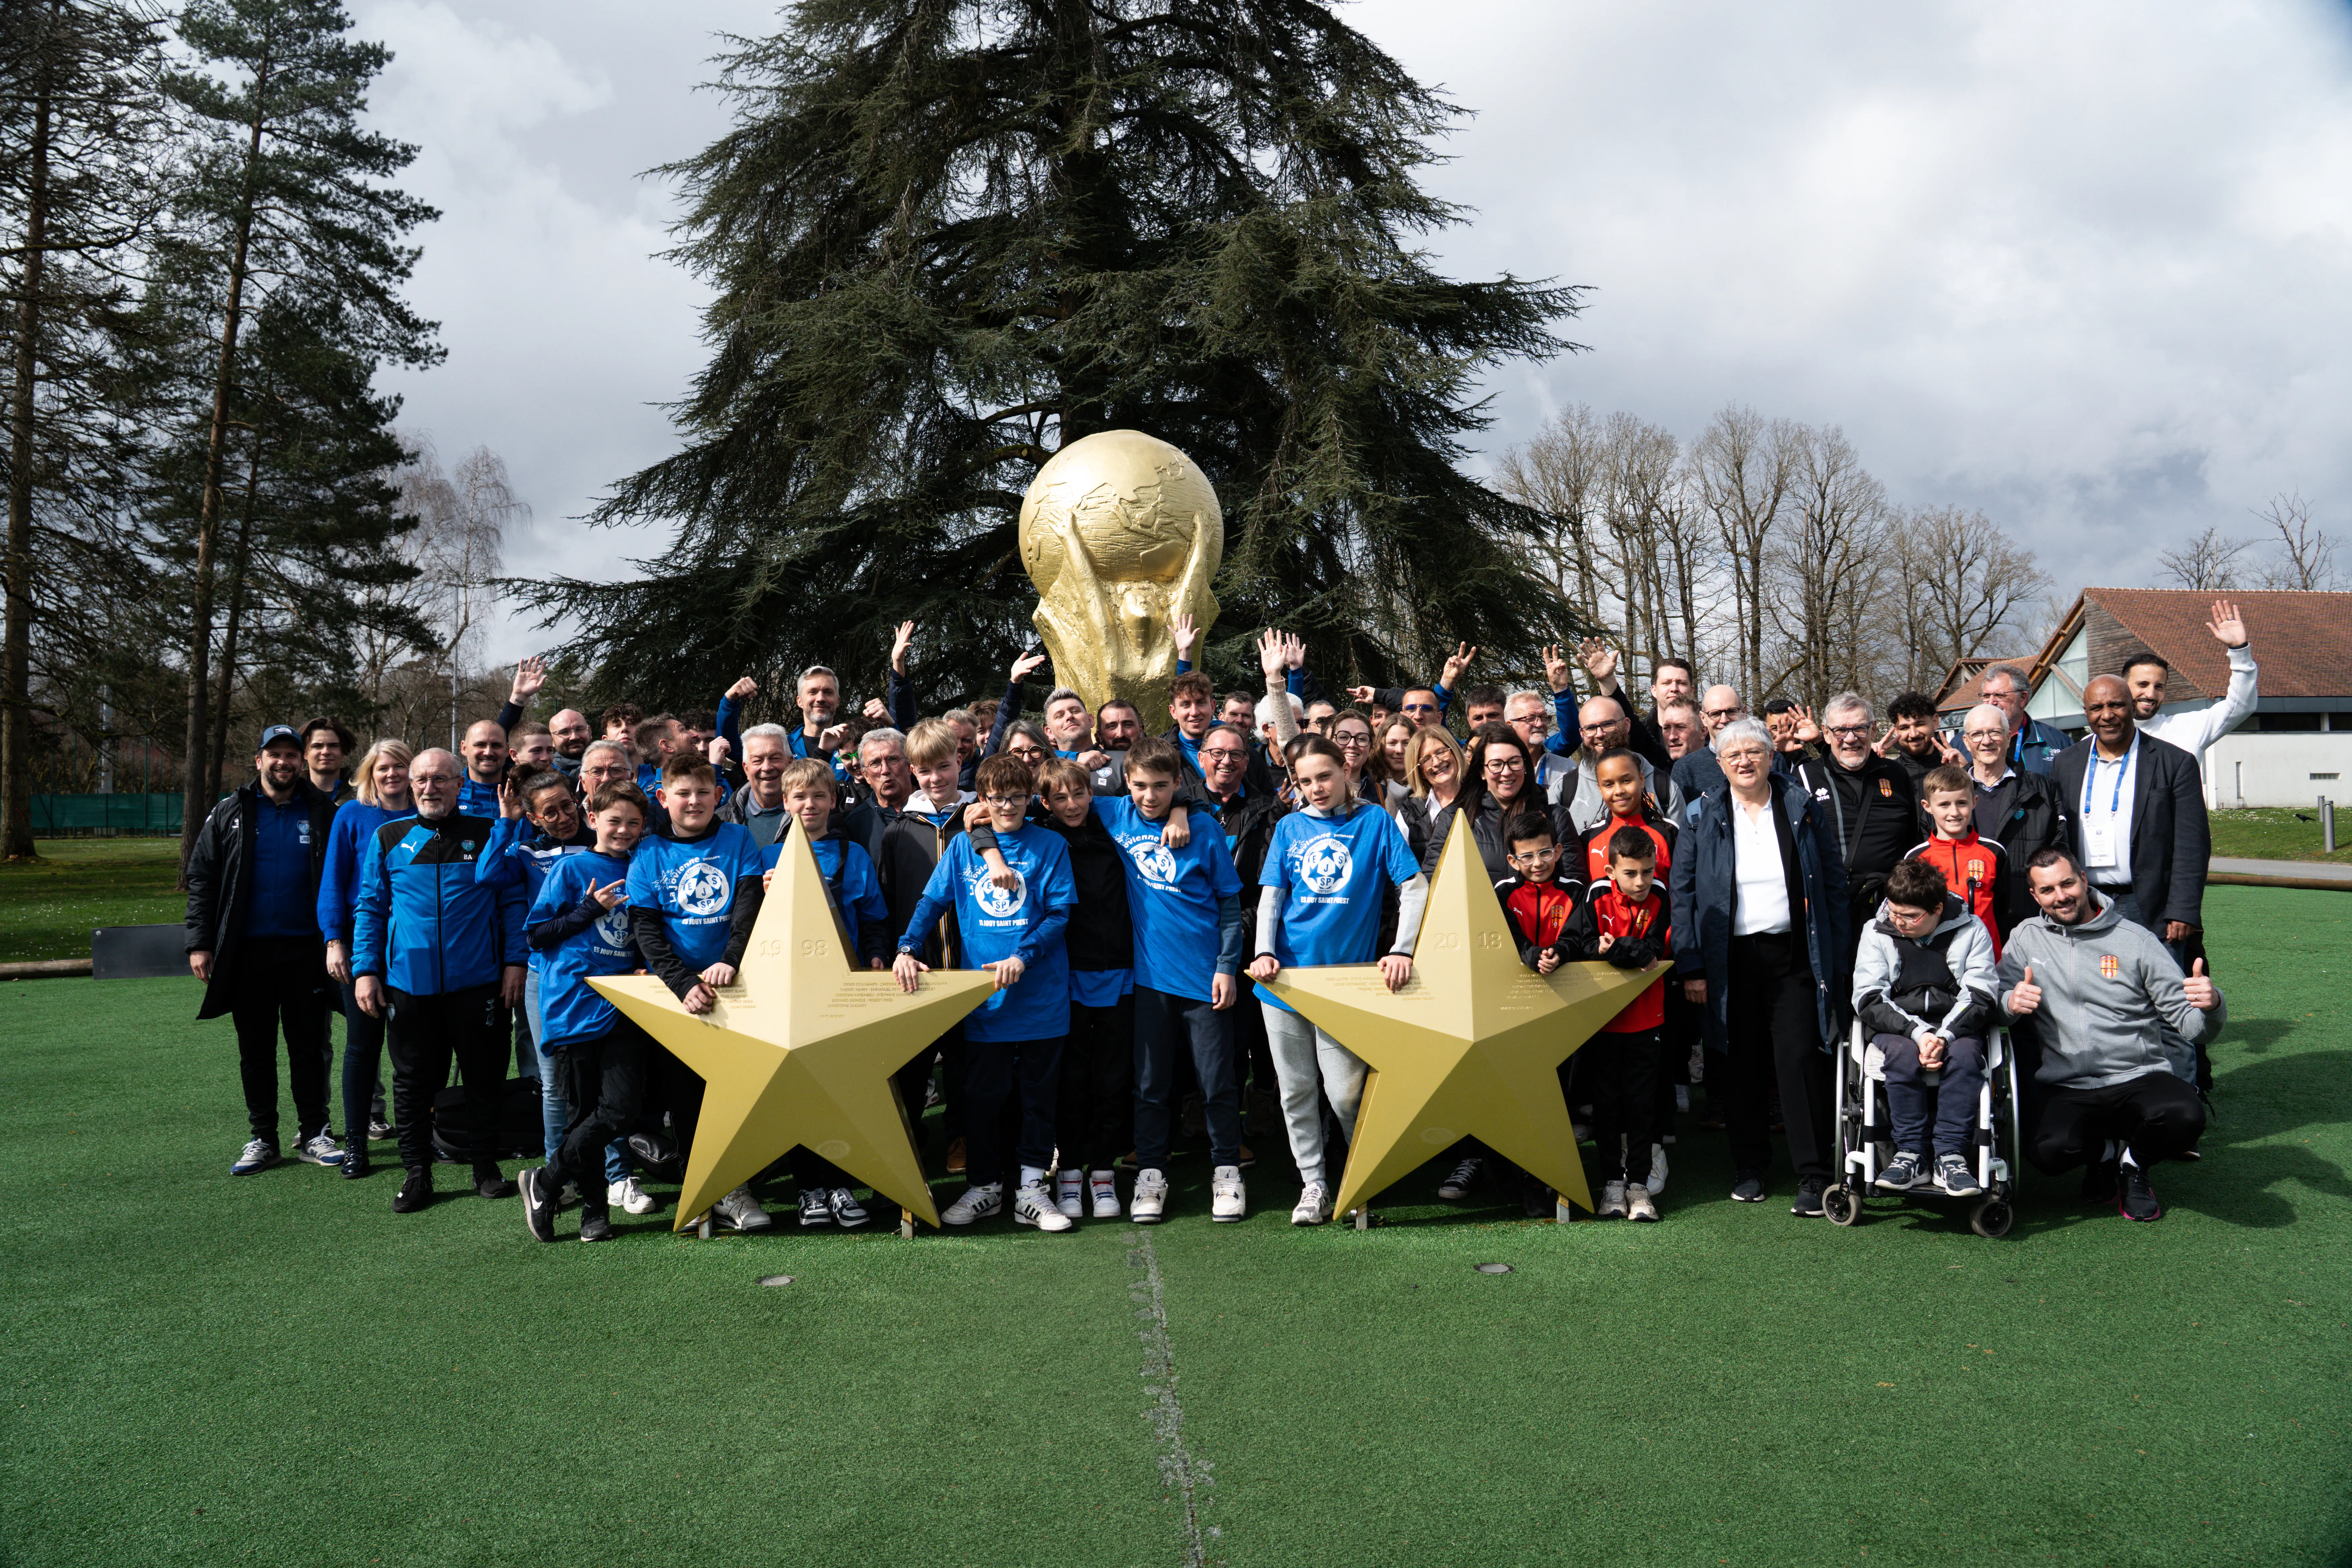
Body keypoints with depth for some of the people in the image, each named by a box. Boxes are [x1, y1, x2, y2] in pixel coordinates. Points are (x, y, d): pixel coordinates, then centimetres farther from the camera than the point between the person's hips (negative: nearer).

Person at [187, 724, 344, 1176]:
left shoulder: (322, 812, 4)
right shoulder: (230, 814, 6)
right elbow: (201, 879, 5)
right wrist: (200, 943, -2)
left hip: (305, 951, -1)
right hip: (249, 952, 1)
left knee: (309, 1046, 4)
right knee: (255, 1049, 8)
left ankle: (313, 1134, 13)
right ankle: (262, 1139, 17)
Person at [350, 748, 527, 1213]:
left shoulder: (488, 835, 3)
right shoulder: (388, 839, 8)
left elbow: (512, 902, 3)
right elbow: (369, 908, 10)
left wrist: (515, 961, -5)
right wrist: (365, 969, 2)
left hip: (478, 983, -1)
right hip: (409, 983, 1)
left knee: (484, 1078, 7)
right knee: (413, 1082, 8)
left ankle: (485, 1166, 20)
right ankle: (416, 1172, 20)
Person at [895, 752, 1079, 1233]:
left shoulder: (1050, 847, 3)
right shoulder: (963, 846, 7)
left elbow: (1059, 913, -3)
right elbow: (933, 901, 4)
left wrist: (1023, 957, -16)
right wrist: (907, 948, -12)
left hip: (1040, 994, -1)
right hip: (983, 996, 1)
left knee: (1038, 1094, 7)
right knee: (980, 1094, 7)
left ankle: (1031, 1190, 17)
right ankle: (984, 1186, 21)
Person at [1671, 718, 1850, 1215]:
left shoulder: (1805, 809, 5)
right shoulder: (1703, 818, 4)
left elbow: (1834, 885, 7)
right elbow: (1683, 893, 2)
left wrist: (1837, 962, 1)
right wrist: (1691, 966, -5)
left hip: (1794, 956, -1)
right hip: (1731, 960, 1)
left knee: (1801, 1059, -6)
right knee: (1739, 1067, 7)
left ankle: (1813, 1176, -1)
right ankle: (1749, 1168, 22)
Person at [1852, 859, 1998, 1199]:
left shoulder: (1971, 930, 2)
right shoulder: (1877, 933, 4)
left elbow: (1980, 997, -5)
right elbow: (1869, 1000, -4)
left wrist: (1944, 1036, -23)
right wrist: (1919, 1033, -20)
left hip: (1956, 1026, 0)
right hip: (1896, 1027, 0)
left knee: (1965, 1054, -34)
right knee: (1904, 1055, -34)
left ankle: (1951, 1157, -31)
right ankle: (1910, 1154, -27)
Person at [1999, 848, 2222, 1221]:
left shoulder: (2135, 939, 4)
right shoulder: (2027, 938, 10)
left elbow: (2191, 1024, 2)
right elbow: (1996, 1001, 2)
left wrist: (2210, 1006, -22)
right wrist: (2011, 1001, -22)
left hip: (2139, 1078, 0)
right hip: (2067, 1089, 0)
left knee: (2185, 1117, -33)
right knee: (2050, 1149, -31)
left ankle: (2133, 1163, 4)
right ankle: (2105, 1152, 9)